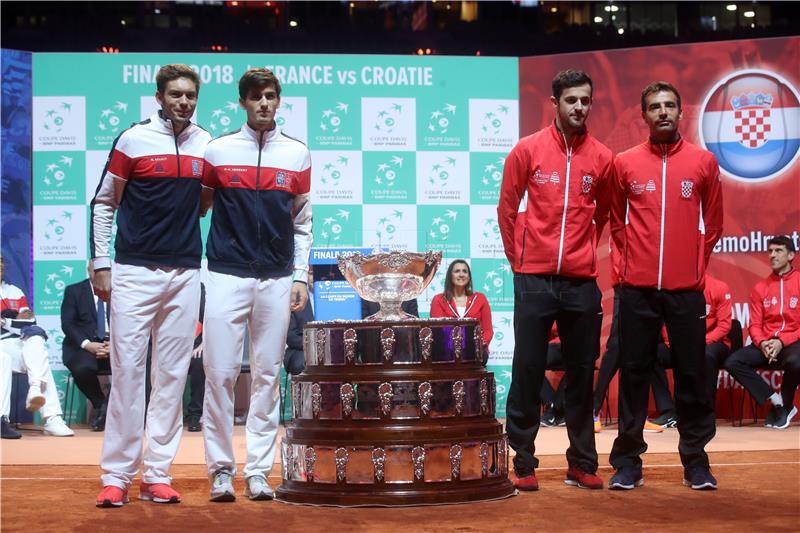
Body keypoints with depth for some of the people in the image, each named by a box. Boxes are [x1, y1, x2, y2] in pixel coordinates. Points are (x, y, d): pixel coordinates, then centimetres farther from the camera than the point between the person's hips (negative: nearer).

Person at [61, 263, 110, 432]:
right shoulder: (74, 291, 10)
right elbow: (67, 324, 0)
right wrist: (87, 344, -16)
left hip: (112, 344, 1)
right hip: (83, 345, -1)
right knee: (83, 368, -36)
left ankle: (108, 407, -11)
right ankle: (100, 404, -6)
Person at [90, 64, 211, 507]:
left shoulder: (207, 144, 9)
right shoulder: (133, 140, -1)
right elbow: (103, 203, 3)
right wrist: (100, 264, -2)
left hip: (185, 273, 3)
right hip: (134, 272, -3)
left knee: (172, 375, 4)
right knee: (127, 371, -5)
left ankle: (157, 475, 10)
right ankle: (116, 476, 1)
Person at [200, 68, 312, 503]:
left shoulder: (297, 155, 8)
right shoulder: (218, 150, 4)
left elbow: (302, 223, 11)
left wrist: (301, 276, 6)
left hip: (277, 280, 2)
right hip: (226, 275, -1)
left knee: (267, 376, 4)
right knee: (220, 373, -4)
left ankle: (258, 471, 10)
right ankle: (221, 469, 6)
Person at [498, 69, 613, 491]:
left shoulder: (601, 158, 5)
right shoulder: (528, 150, 0)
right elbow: (506, 209, 7)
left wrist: (585, 252, 13)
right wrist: (519, 260, 7)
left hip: (582, 282, 2)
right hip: (534, 279, -2)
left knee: (581, 373, 8)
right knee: (527, 372, 0)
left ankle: (583, 463, 17)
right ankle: (523, 463, 7)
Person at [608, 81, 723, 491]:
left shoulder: (703, 162, 6)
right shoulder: (625, 163, 5)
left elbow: (712, 223, 12)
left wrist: (695, 263, 6)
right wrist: (626, 263, 6)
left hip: (686, 288, 0)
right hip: (637, 288, 0)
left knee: (692, 373, 2)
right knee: (634, 371, 3)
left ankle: (695, 461, 12)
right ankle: (628, 460, 10)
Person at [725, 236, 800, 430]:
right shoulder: (761, 287, 12)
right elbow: (755, 325, 8)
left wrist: (782, 342, -19)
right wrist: (762, 343, -14)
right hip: (766, 344, 4)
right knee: (733, 362, -21)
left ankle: (784, 407, -10)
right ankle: (776, 402, -12)